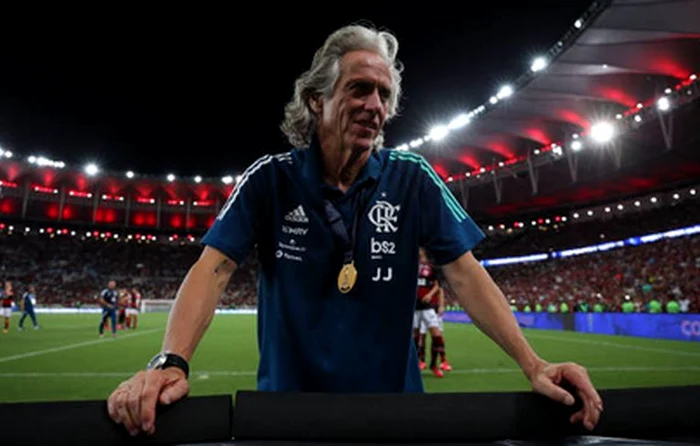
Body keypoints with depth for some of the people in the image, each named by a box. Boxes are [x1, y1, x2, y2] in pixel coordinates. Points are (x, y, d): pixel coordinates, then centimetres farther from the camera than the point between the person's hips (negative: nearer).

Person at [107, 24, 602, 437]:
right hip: (287, 404, 0)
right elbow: (214, 268, -15)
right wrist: (170, 363, -31)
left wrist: (533, 364, -20)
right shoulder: (270, 179, -8)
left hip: (390, 404, 1)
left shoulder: (413, 180, -7)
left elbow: (464, 273, -10)